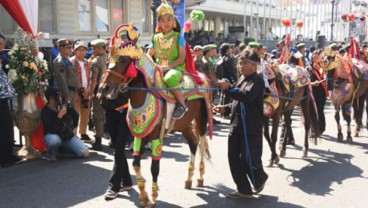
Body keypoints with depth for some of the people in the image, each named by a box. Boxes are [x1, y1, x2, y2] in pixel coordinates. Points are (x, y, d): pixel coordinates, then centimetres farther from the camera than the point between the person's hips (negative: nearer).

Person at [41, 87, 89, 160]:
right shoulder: (45, 112, -17)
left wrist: (75, 127, 17)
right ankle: (52, 152, -7)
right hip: (54, 135, -4)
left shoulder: (65, 105, -1)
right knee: (53, 140, -44)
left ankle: (65, 148, 14)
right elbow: (52, 130, -27)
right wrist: (59, 116, -29)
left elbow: (76, 115, 20)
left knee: (85, 153, -14)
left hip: (69, 135, 5)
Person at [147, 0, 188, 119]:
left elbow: (182, 57, -7)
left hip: (176, 67, -5)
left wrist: (170, 66, -20)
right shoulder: (156, 38, 13)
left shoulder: (178, 37, 1)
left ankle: (182, 105, -23)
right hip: (159, 68, 5)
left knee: (169, 78, -39)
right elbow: (149, 55, 15)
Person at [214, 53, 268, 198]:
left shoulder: (257, 80, -10)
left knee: (248, 158, -4)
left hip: (250, 126, -9)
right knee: (234, 157, 7)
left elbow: (247, 96, -28)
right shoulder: (242, 79, 17)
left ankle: (260, 179, 27)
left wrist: (229, 87, -27)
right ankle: (244, 189, 19)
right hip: (236, 125, 9)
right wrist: (225, 108, 9)